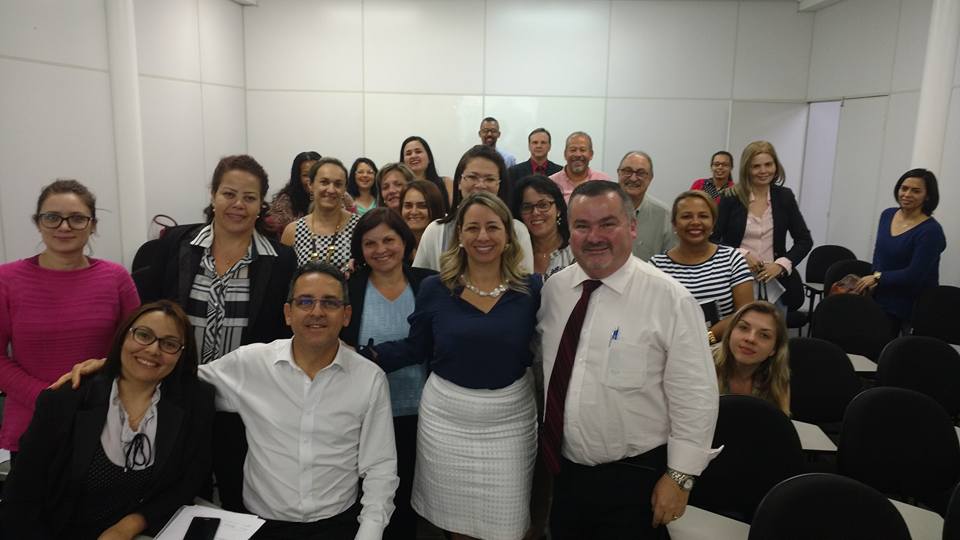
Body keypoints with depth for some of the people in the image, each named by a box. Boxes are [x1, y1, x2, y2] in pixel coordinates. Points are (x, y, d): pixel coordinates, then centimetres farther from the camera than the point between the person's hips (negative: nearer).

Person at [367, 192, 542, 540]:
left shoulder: (532, 288, -5)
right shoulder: (435, 288, -5)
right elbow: (415, 349, 1)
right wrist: (364, 356, -9)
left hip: (510, 417, 0)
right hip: (446, 415, 1)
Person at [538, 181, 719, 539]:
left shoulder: (669, 299, -16)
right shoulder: (554, 288, -1)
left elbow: (695, 397, -13)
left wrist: (680, 476, -11)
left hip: (633, 479, -5)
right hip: (563, 471, 5)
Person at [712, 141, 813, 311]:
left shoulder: (784, 197, 4)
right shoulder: (731, 198, -3)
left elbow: (805, 240, 7)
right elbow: (711, 239, -3)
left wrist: (781, 264, -8)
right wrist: (741, 254, -17)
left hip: (775, 285, 3)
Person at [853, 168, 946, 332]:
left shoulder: (931, 231, -16)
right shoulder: (887, 215, 5)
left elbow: (913, 275, -18)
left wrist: (877, 278, -11)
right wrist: (876, 275, -4)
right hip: (880, 299, 6)